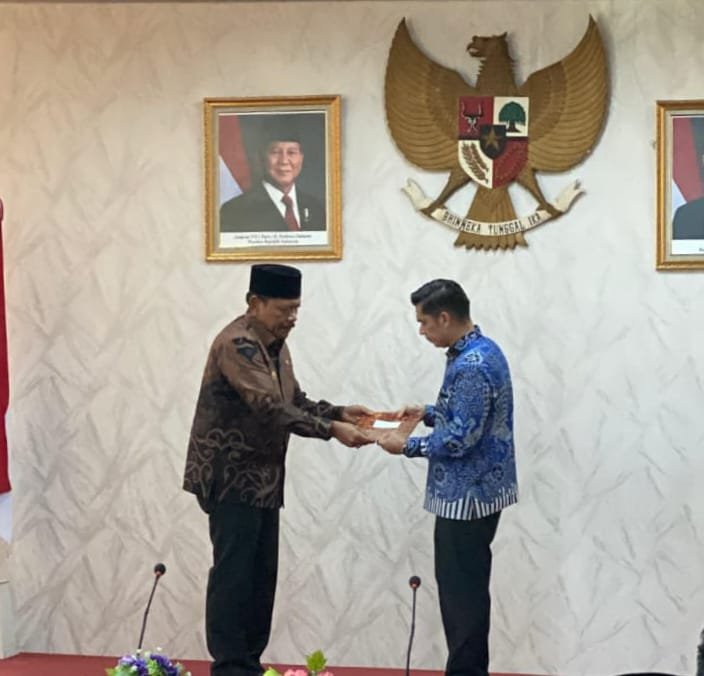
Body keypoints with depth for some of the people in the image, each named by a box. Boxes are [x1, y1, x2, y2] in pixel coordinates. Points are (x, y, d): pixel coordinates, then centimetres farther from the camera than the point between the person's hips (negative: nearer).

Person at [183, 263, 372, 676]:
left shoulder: (275, 344, 13)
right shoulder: (237, 344, -18)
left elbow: (294, 401, 16)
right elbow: (270, 408, -27)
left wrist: (340, 412, 0)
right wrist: (330, 430, -30)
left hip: (263, 478, 9)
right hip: (230, 477, -9)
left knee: (262, 574, 11)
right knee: (233, 573, -7)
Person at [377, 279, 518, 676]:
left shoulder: (472, 365, -22)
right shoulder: (481, 351, 10)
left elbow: (461, 438, -25)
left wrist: (408, 446, -14)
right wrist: (429, 414, 11)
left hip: (468, 495, -10)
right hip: (474, 490, 10)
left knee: (462, 590, -1)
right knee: (462, 586, 16)